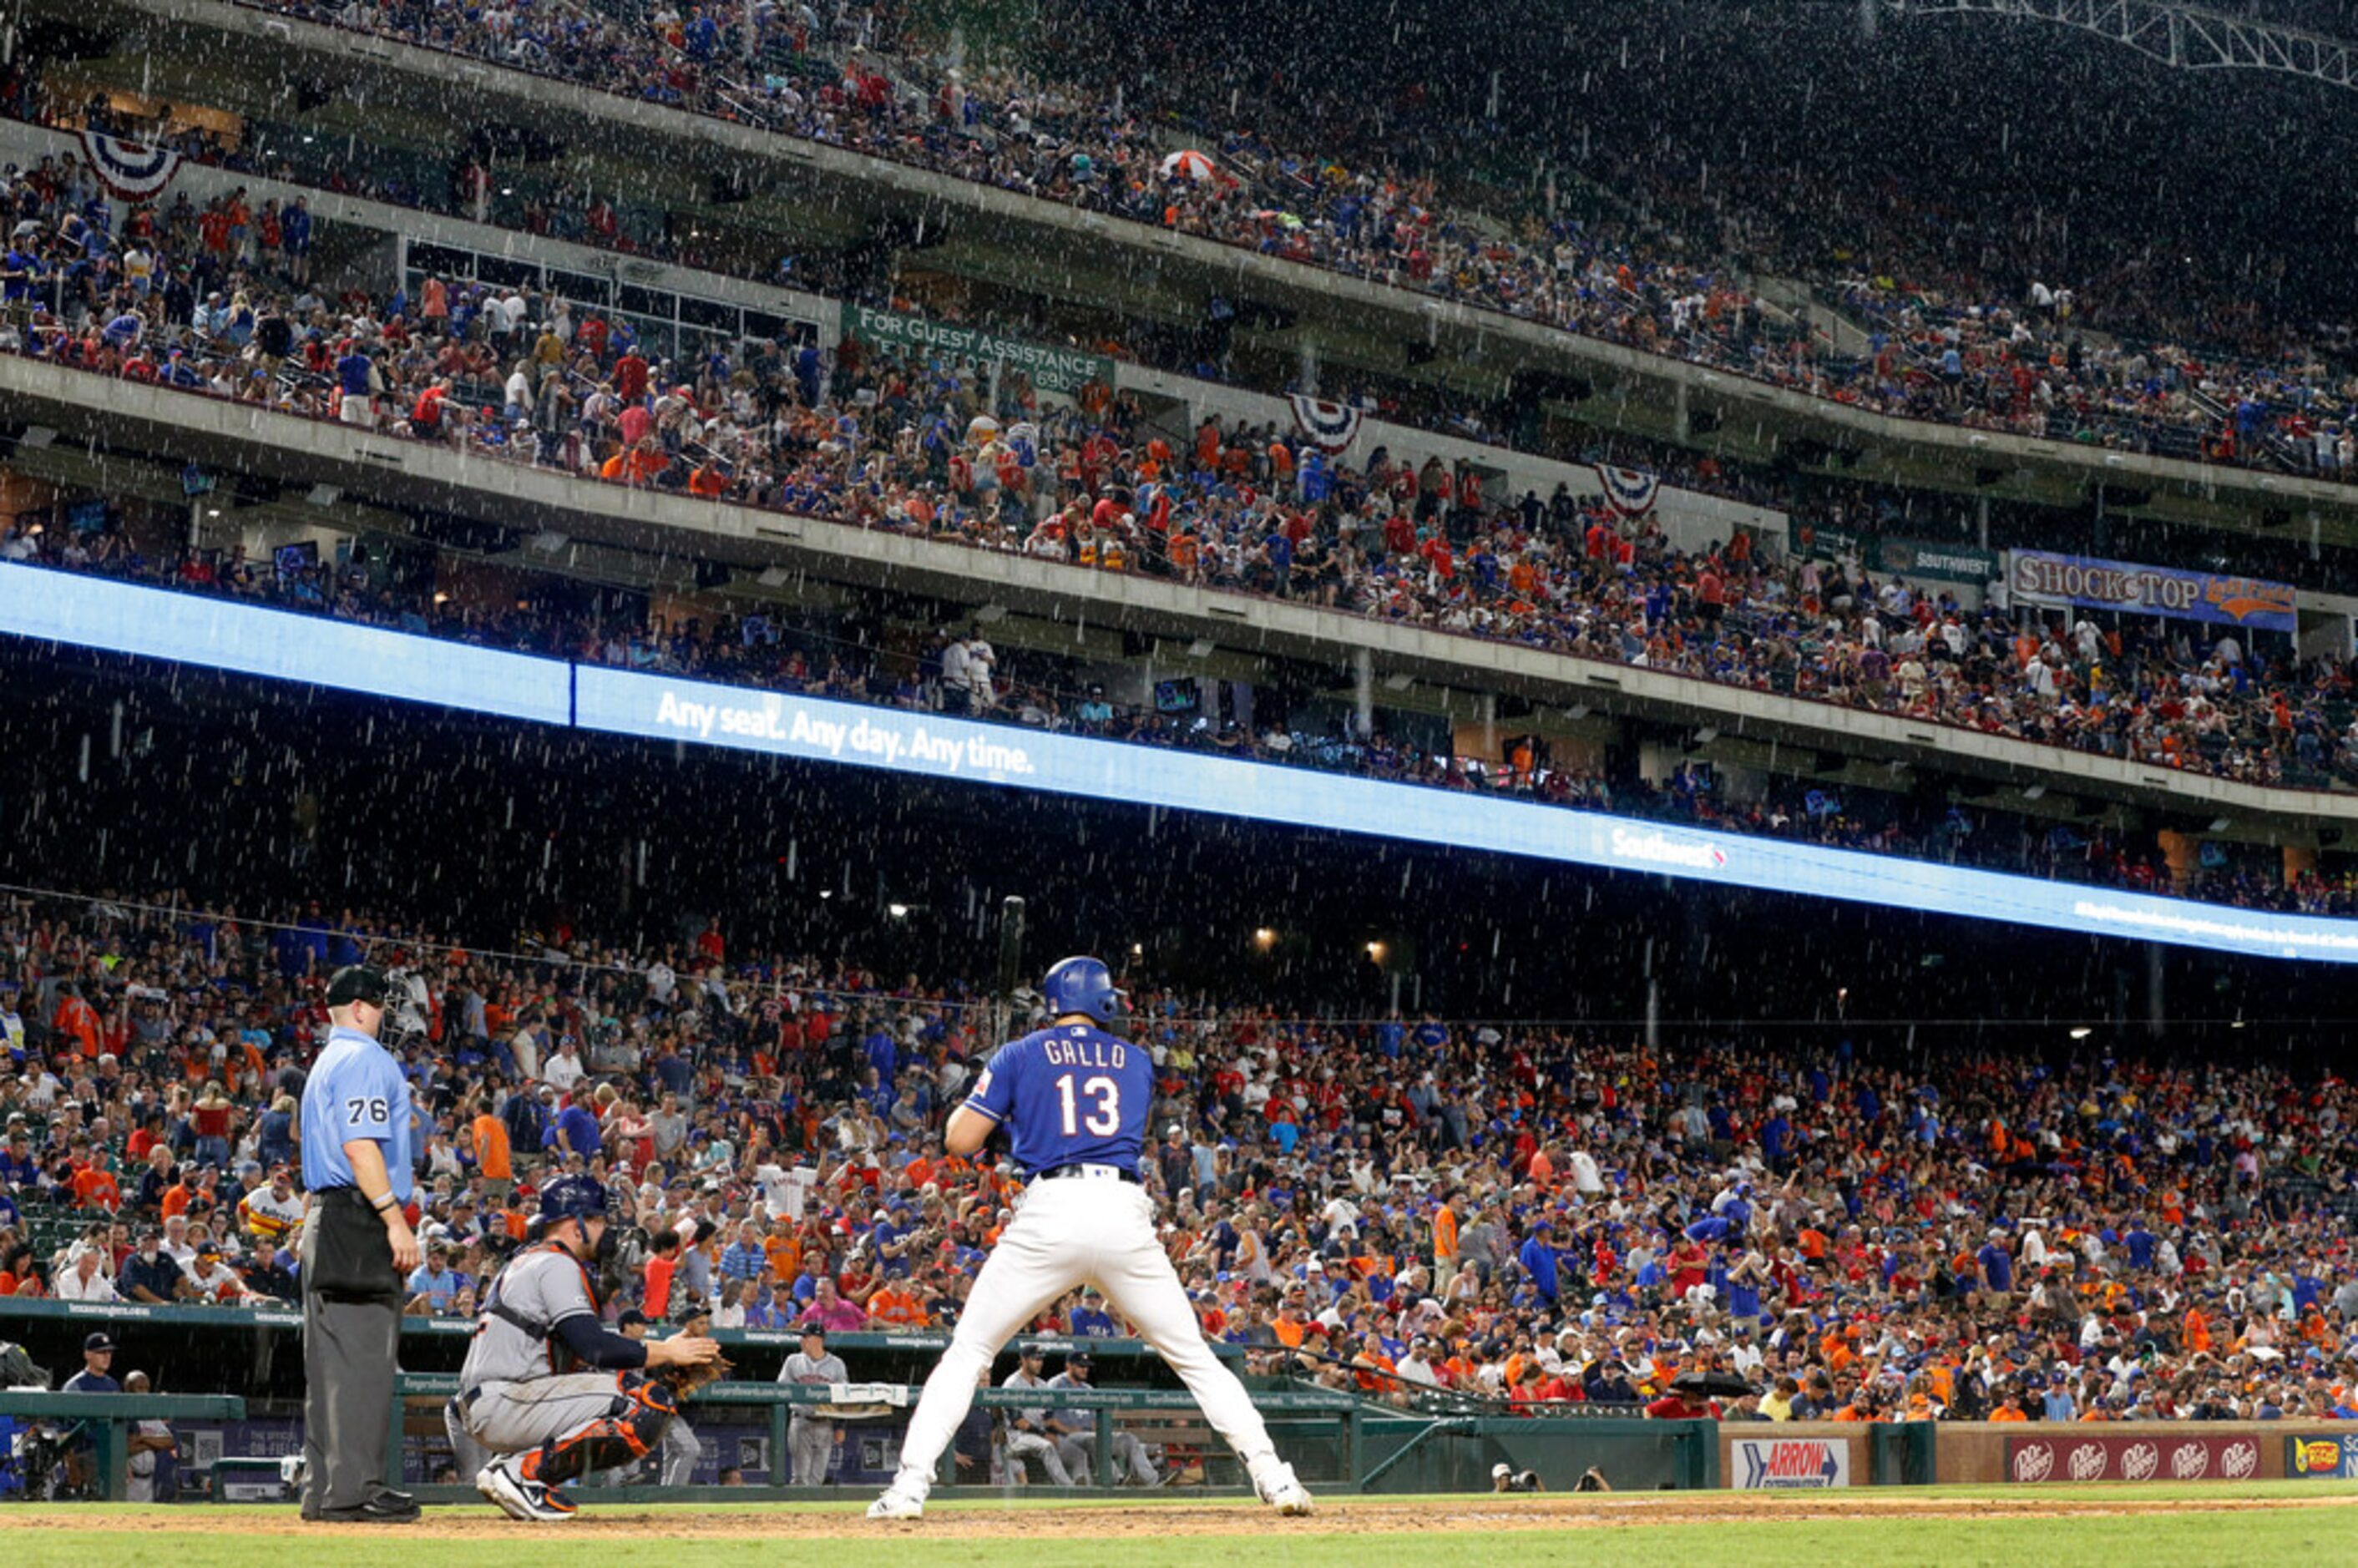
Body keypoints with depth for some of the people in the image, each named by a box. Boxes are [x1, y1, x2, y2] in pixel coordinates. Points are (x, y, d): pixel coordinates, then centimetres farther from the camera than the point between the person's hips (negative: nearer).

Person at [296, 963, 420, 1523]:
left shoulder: (326, 1062, 23)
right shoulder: (365, 1059, -8)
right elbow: (359, 1145, -19)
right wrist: (396, 1220, -22)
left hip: (324, 1218, 10)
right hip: (359, 1220, -10)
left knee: (332, 1360, 10)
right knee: (362, 1356, -11)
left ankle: (325, 1488, 13)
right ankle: (354, 1490, -14)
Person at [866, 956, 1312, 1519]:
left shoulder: (1019, 1056, 10)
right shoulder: (1137, 1061, 19)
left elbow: (960, 1141, 6)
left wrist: (972, 1099, 27)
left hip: (1050, 1213, -2)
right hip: (1126, 1215, 2)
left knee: (968, 1350, 9)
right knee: (1193, 1356, 12)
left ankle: (910, 1484, -4)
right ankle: (1273, 1477, 2)